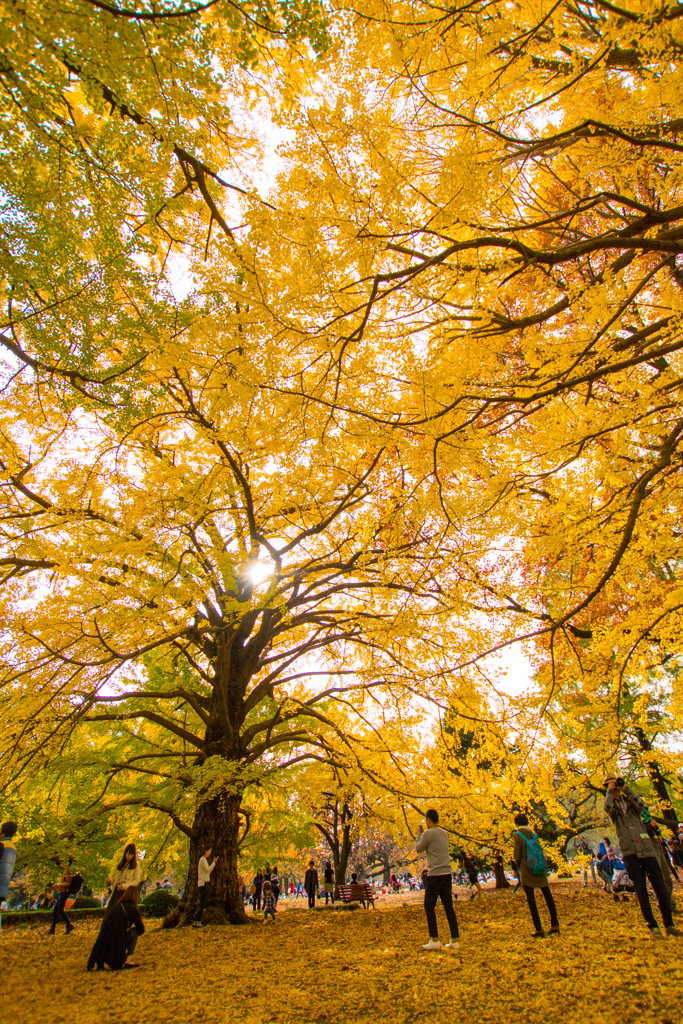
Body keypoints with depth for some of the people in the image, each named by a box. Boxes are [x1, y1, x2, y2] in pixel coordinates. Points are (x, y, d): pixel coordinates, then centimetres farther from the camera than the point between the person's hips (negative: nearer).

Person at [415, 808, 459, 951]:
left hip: (435, 874, -7)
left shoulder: (428, 834, -10)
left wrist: (418, 835, 17)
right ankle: (455, 940, 9)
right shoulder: (444, 833, 12)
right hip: (447, 873, 7)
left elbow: (419, 849, 2)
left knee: (429, 906, 1)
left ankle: (434, 940, 0)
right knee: (448, 907, 10)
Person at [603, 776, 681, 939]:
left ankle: (669, 925, 16)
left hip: (647, 851, 2)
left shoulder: (629, 802, 11)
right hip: (630, 854, -2)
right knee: (641, 890, -1)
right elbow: (607, 807, -19)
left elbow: (642, 806, -11)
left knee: (660, 887, 4)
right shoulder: (613, 806, 6)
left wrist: (626, 789, -11)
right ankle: (652, 926, 9)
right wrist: (610, 791, -11)